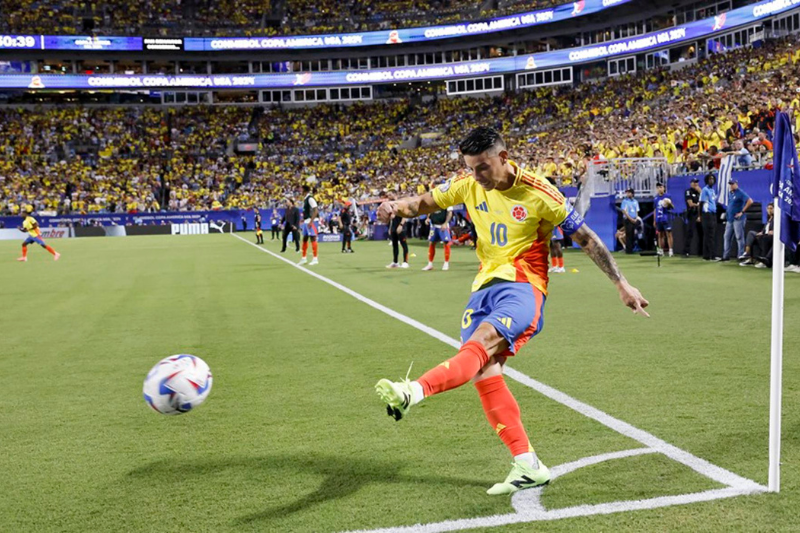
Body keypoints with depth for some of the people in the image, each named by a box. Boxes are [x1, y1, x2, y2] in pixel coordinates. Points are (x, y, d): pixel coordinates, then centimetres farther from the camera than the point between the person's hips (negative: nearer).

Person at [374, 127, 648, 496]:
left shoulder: (539, 194, -9)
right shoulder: (468, 185, 4)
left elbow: (586, 238, -1)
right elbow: (426, 203, 16)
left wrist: (622, 285, 0)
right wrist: (397, 206, -8)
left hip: (522, 286, -5)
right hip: (485, 285, 6)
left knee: (484, 340, -32)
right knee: (483, 371, -9)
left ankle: (413, 393, -55)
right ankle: (528, 466, -3)